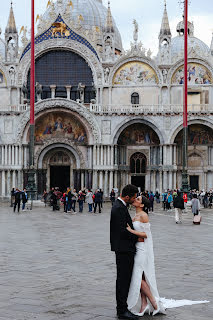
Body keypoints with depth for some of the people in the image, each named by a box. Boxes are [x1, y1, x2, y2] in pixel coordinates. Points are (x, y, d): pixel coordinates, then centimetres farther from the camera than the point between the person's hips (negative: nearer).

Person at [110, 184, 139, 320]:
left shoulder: (119, 205, 13)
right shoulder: (119, 208, -19)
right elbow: (123, 231, -22)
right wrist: (137, 237, -10)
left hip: (123, 249, 11)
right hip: (124, 249, -11)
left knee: (123, 279, 15)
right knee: (123, 279, -7)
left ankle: (121, 307, 22)